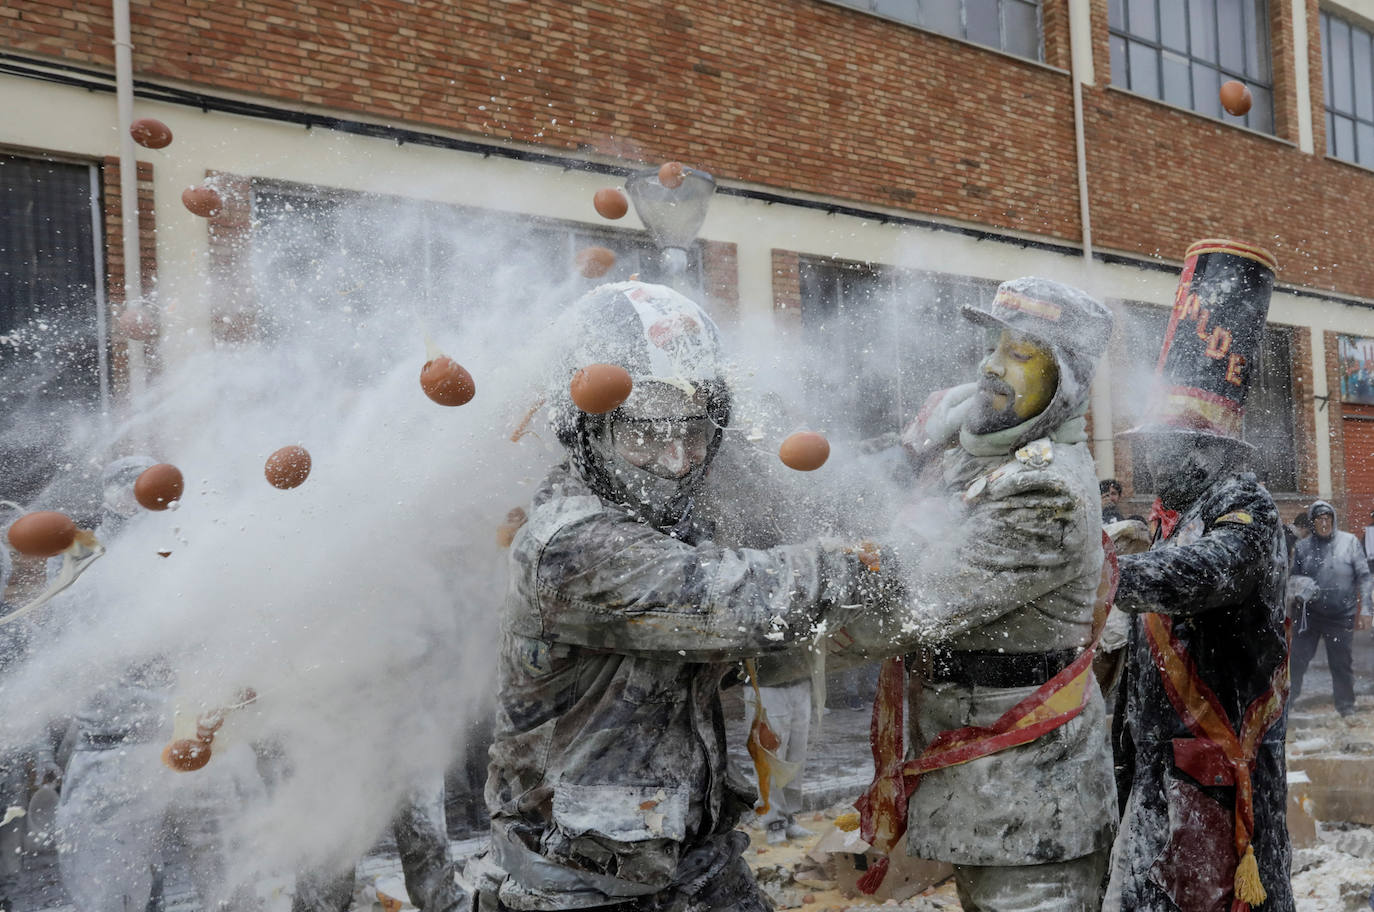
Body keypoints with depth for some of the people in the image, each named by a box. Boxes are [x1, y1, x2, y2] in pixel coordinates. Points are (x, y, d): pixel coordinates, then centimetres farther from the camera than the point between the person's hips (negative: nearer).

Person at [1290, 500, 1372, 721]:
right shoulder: (1303, 546, 2)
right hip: (1309, 615, 1)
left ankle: (1346, 707, 23)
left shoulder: (1349, 542, -1)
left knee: (1342, 664, 9)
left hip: (1341, 617, -1)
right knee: (1297, 660, 0)